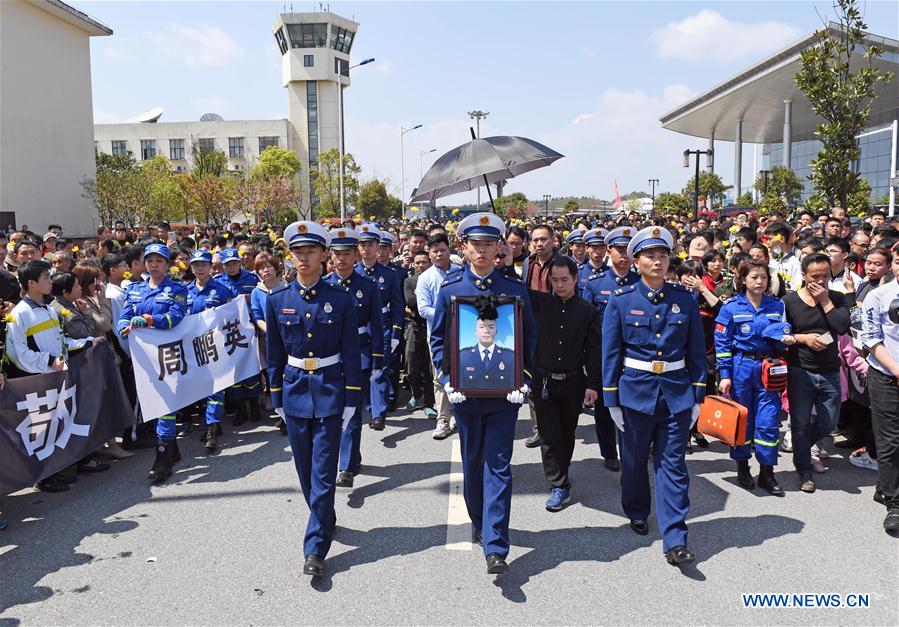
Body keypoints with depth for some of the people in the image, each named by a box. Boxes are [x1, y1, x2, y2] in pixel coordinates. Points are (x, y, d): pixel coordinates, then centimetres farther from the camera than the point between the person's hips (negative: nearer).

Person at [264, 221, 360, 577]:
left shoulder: (341, 299, -5)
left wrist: (351, 399, -5)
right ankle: (325, 520, 37)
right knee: (306, 471, 14)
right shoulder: (277, 300, 0)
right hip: (294, 389, 3)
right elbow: (274, 354, 7)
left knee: (324, 472, -3)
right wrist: (277, 399, 7)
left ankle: (315, 548, 4)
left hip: (330, 390, -3)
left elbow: (351, 353, -2)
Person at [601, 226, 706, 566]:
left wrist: (698, 396, 3)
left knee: (673, 464, 1)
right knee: (634, 460, 14)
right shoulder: (621, 301, -3)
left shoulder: (685, 300, 2)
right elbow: (610, 354, -2)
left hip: (677, 393, 1)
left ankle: (675, 540, 5)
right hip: (635, 392, 0)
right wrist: (611, 400, -4)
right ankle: (637, 514, 39)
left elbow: (697, 352, 6)